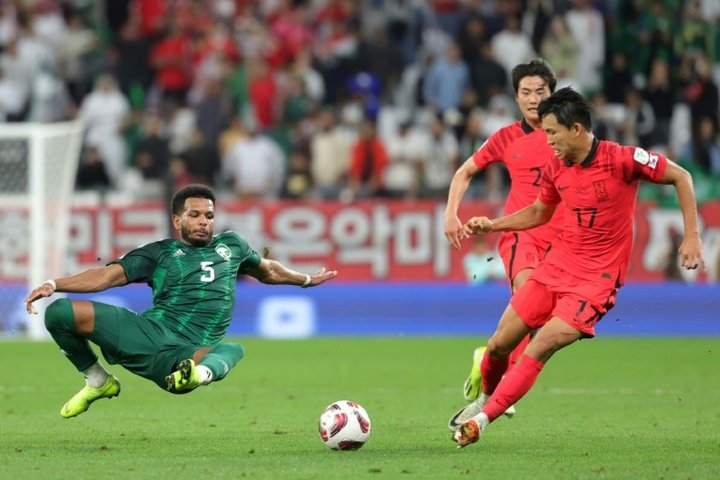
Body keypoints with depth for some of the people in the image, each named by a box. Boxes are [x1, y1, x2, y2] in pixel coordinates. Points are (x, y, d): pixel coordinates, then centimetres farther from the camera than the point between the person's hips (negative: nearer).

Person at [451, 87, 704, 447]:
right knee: (499, 345, 3)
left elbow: (681, 177, -6)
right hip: (556, 265, 6)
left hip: (597, 276, -6)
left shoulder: (621, 159, -16)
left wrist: (692, 237, -11)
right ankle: (482, 399, 31)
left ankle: (481, 420, -11)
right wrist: (492, 225, 9)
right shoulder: (556, 166, 2)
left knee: (540, 348, -19)